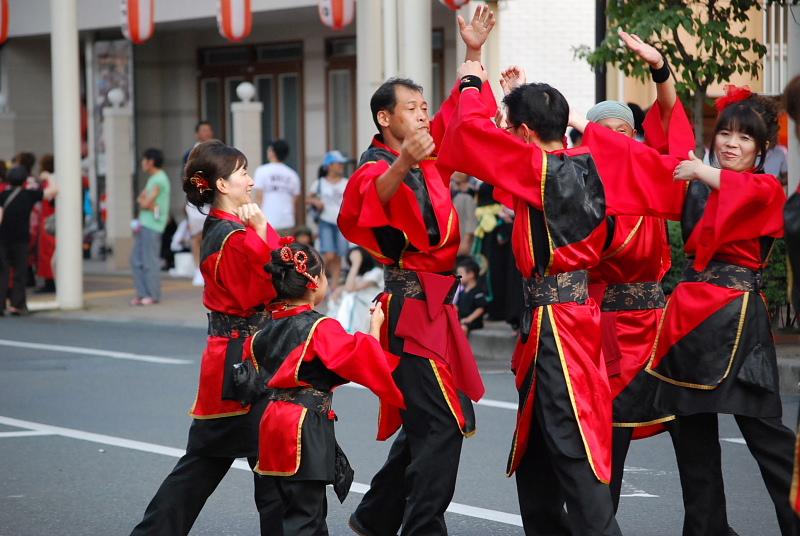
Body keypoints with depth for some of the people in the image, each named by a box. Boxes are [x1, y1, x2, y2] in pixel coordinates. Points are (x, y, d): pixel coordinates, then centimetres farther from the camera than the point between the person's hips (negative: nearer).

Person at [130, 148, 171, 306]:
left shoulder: (160, 180, -11)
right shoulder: (153, 179, 18)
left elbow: (145, 203, -15)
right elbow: (140, 199, 11)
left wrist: (144, 201, 5)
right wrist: (150, 205, -7)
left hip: (152, 226, -9)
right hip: (144, 224, 9)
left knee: (150, 260, -6)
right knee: (136, 260, 7)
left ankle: (153, 295, -1)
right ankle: (142, 294, 10)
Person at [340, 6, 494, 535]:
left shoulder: (430, 158, 12)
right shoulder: (377, 166, -11)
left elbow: (457, 113, 24)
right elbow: (376, 195, -35)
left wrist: (474, 54, 17)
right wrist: (404, 164, -53)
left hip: (434, 305, 9)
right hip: (412, 306, -9)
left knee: (426, 421, 16)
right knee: (440, 423, -14)